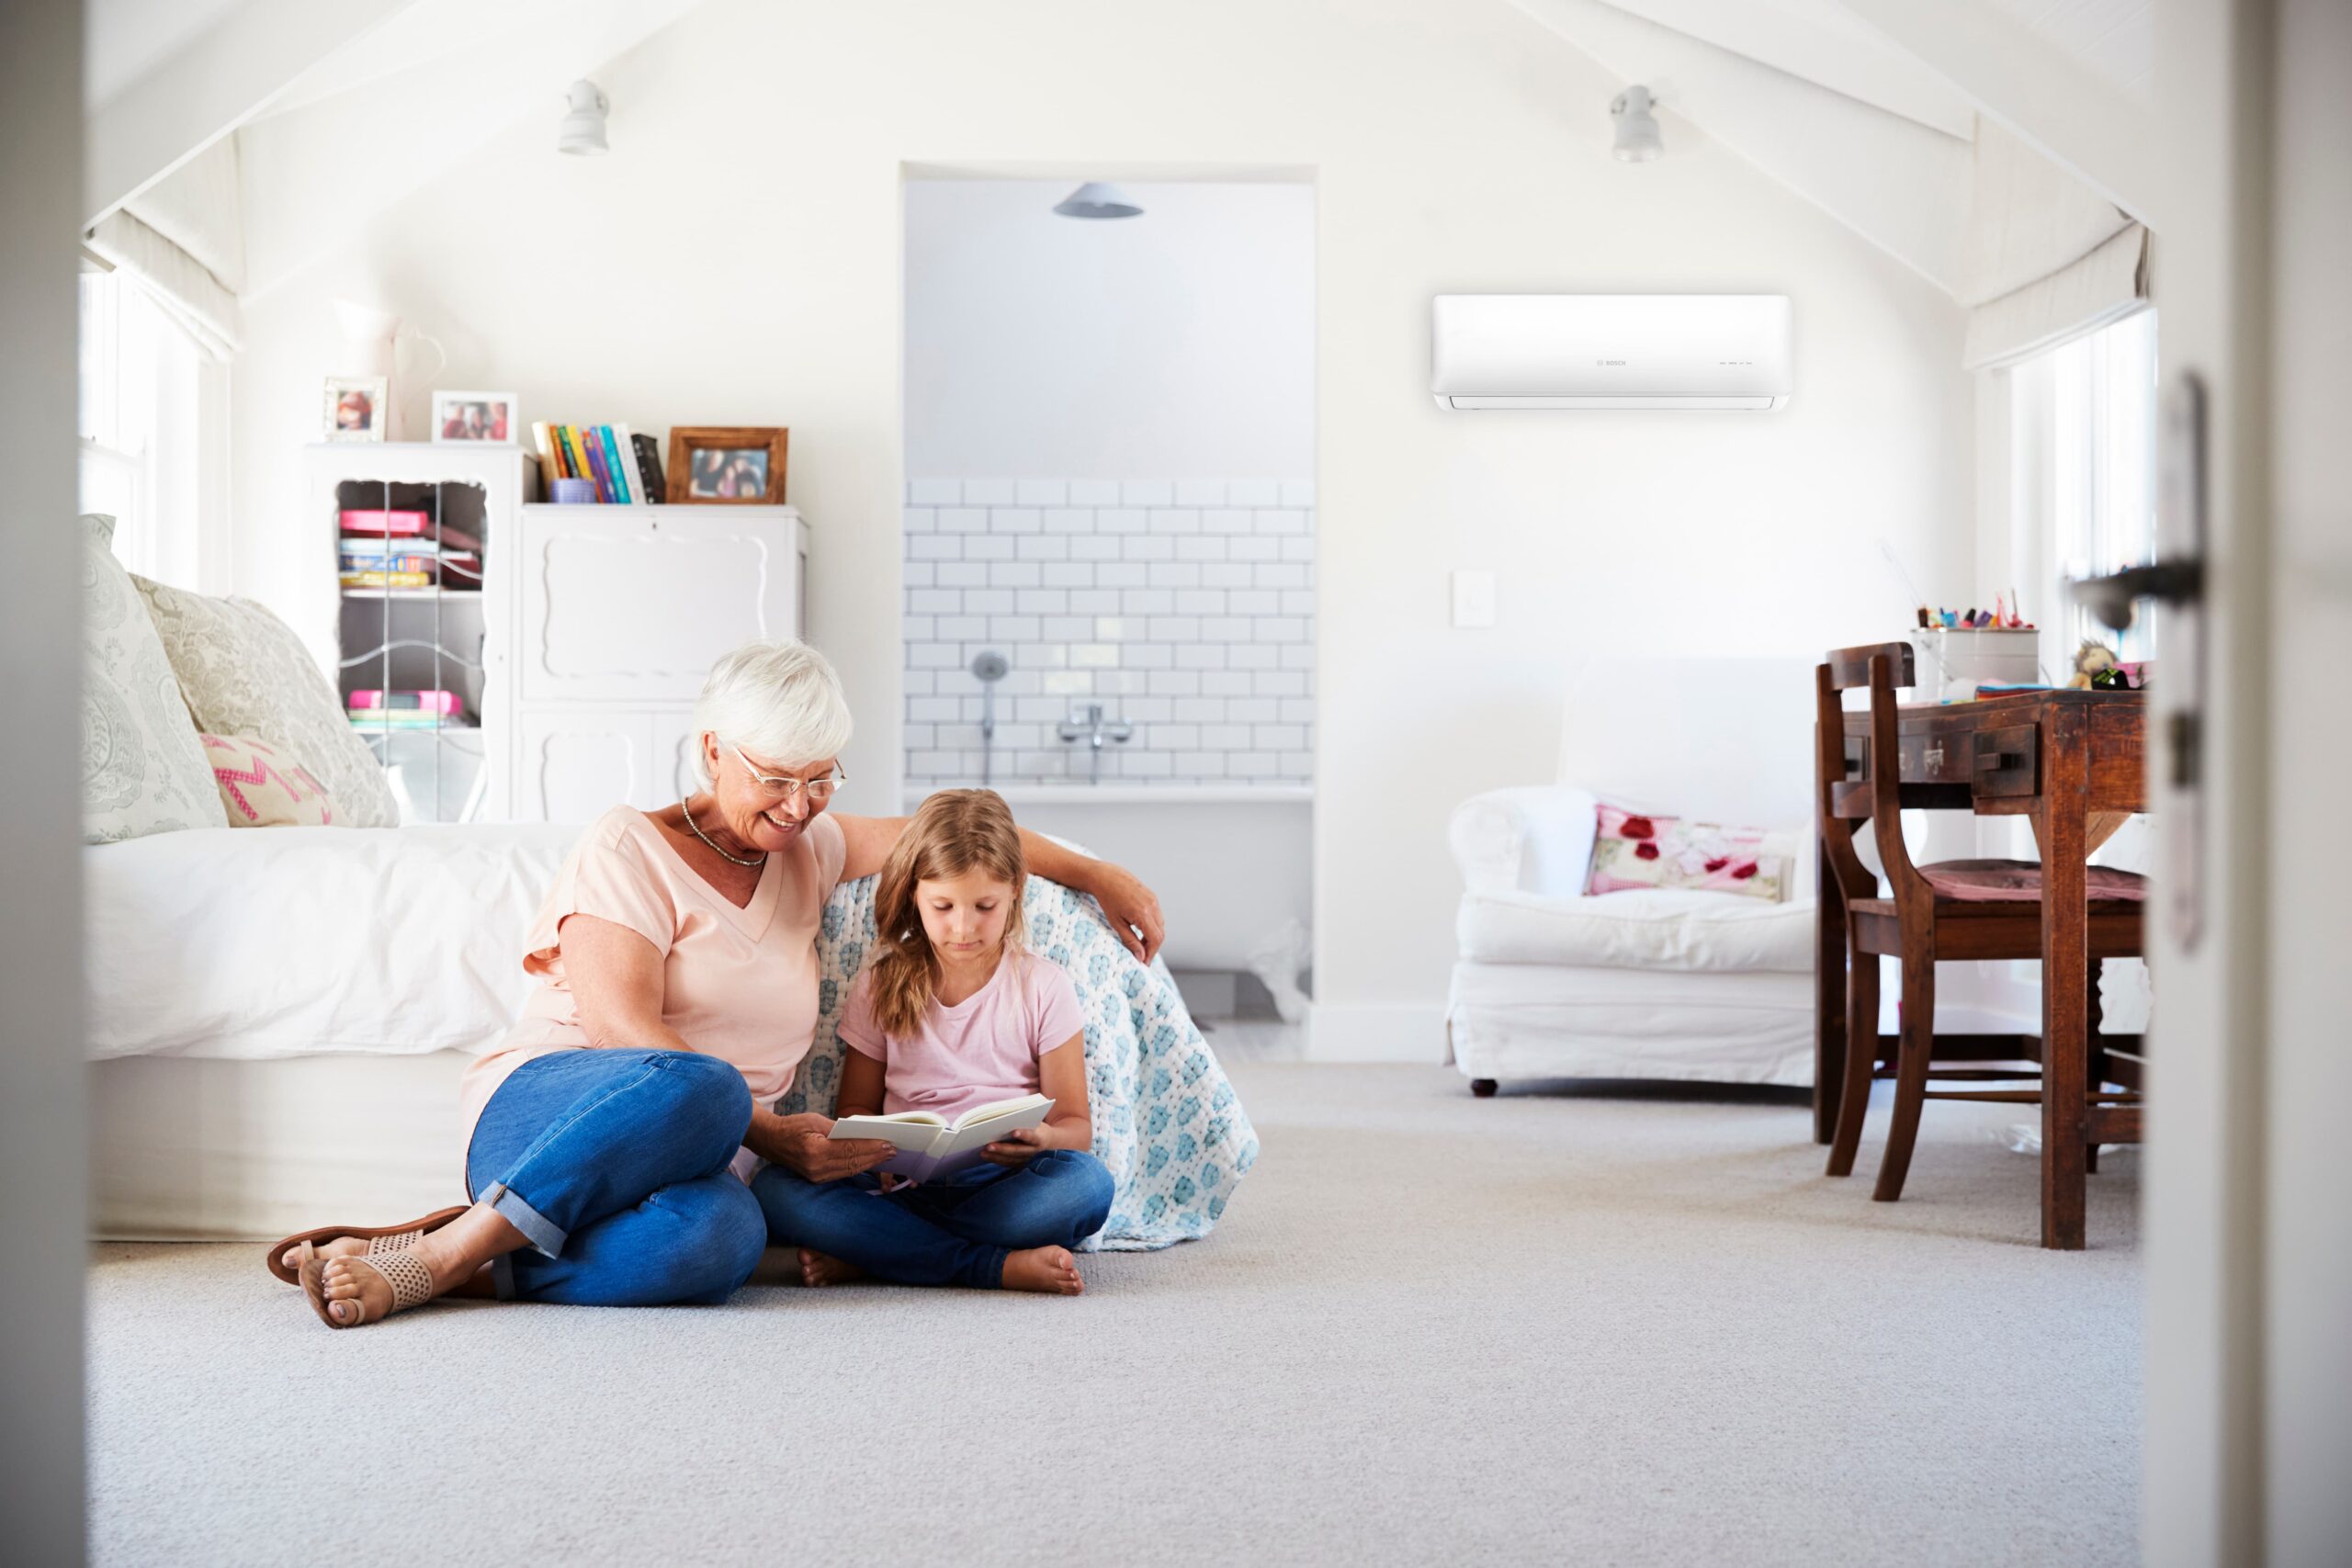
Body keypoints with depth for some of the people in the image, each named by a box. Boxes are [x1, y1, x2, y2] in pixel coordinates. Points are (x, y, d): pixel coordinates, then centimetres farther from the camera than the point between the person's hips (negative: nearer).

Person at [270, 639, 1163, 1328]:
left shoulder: (806, 853, 21)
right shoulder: (630, 847, 0)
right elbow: (620, 1026, -12)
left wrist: (1097, 875, 34)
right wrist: (766, 1135, -20)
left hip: (701, 1158, 4)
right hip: (546, 1111, -4)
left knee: (720, 1238, -38)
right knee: (701, 1086, -43)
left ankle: (463, 1264, -31)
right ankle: (439, 1251, -35)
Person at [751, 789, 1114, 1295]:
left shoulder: (1044, 987, 5)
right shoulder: (880, 987, 10)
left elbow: (1076, 1123, 4)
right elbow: (856, 1107, 14)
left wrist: (1043, 1139, -22)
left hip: (1003, 1187, -1)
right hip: (907, 1187, 1)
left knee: (1087, 1181, -35)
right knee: (773, 1189, -26)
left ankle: (869, 1253, -26)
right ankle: (998, 1266, -30)